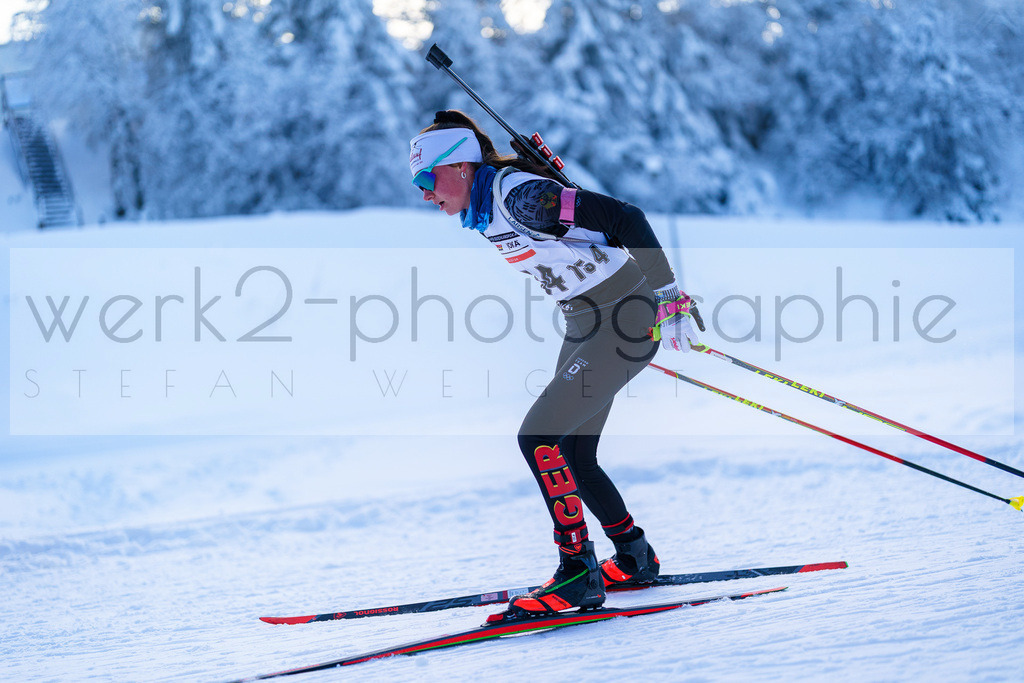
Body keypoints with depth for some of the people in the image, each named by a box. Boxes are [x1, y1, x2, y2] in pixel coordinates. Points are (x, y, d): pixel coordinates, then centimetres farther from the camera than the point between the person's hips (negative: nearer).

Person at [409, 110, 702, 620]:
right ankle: (634, 558, 32)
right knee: (572, 457, 14)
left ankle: (578, 572, -11)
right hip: (584, 323, 10)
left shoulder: (518, 195, -23)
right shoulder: (483, 210, 6)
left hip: (628, 319, -10)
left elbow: (624, 218, -25)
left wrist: (667, 296, -23)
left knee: (538, 437, -16)